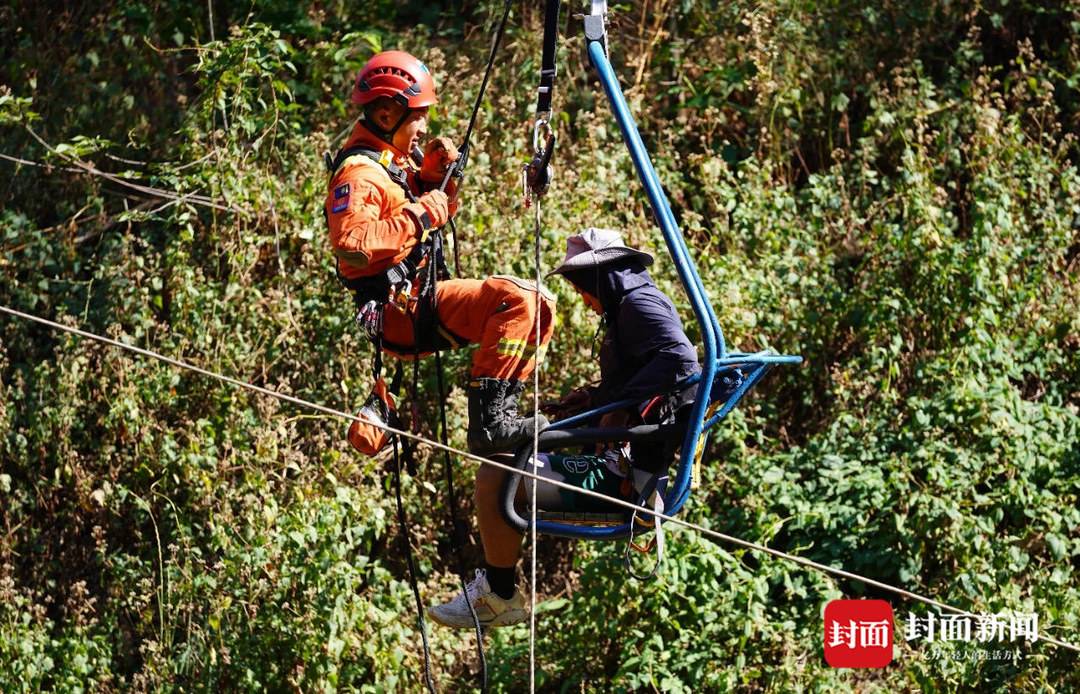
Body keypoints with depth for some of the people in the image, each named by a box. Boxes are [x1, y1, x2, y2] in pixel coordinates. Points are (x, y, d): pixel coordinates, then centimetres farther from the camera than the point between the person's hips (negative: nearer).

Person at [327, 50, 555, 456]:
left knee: (540, 306, 9)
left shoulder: (400, 159, 17)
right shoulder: (359, 173, -15)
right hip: (400, 310, -11)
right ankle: (487, 422, -29)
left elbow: (441, 209, 28)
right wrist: (421, 215, -23)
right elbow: (352, 244, -31)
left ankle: (498, 411, 4)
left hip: (424, 294, 11)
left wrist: (435, 175, 6)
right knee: (514, 299, -27)